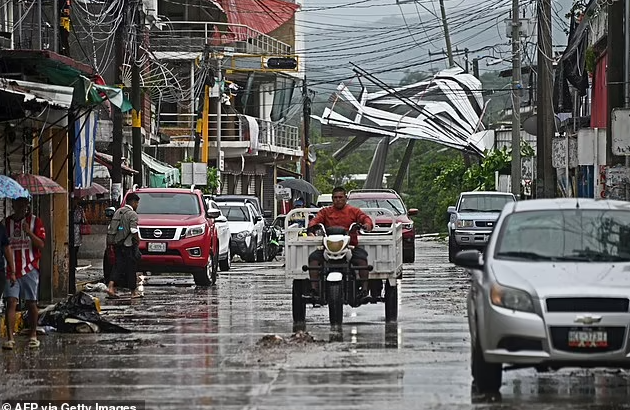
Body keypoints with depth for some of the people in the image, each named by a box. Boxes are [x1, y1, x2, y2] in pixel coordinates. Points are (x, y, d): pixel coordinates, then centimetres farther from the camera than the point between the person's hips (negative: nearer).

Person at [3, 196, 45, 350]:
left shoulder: (35, 221, 2)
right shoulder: (6, 222, 9)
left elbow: (41, 245, -5)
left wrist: (29, 232, -20)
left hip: (30, 268, -1)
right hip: (11, 269, 1)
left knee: (31, 303, 6)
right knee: (11, 302, -9)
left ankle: (33, 336, 20)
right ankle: (10, 338, -13)